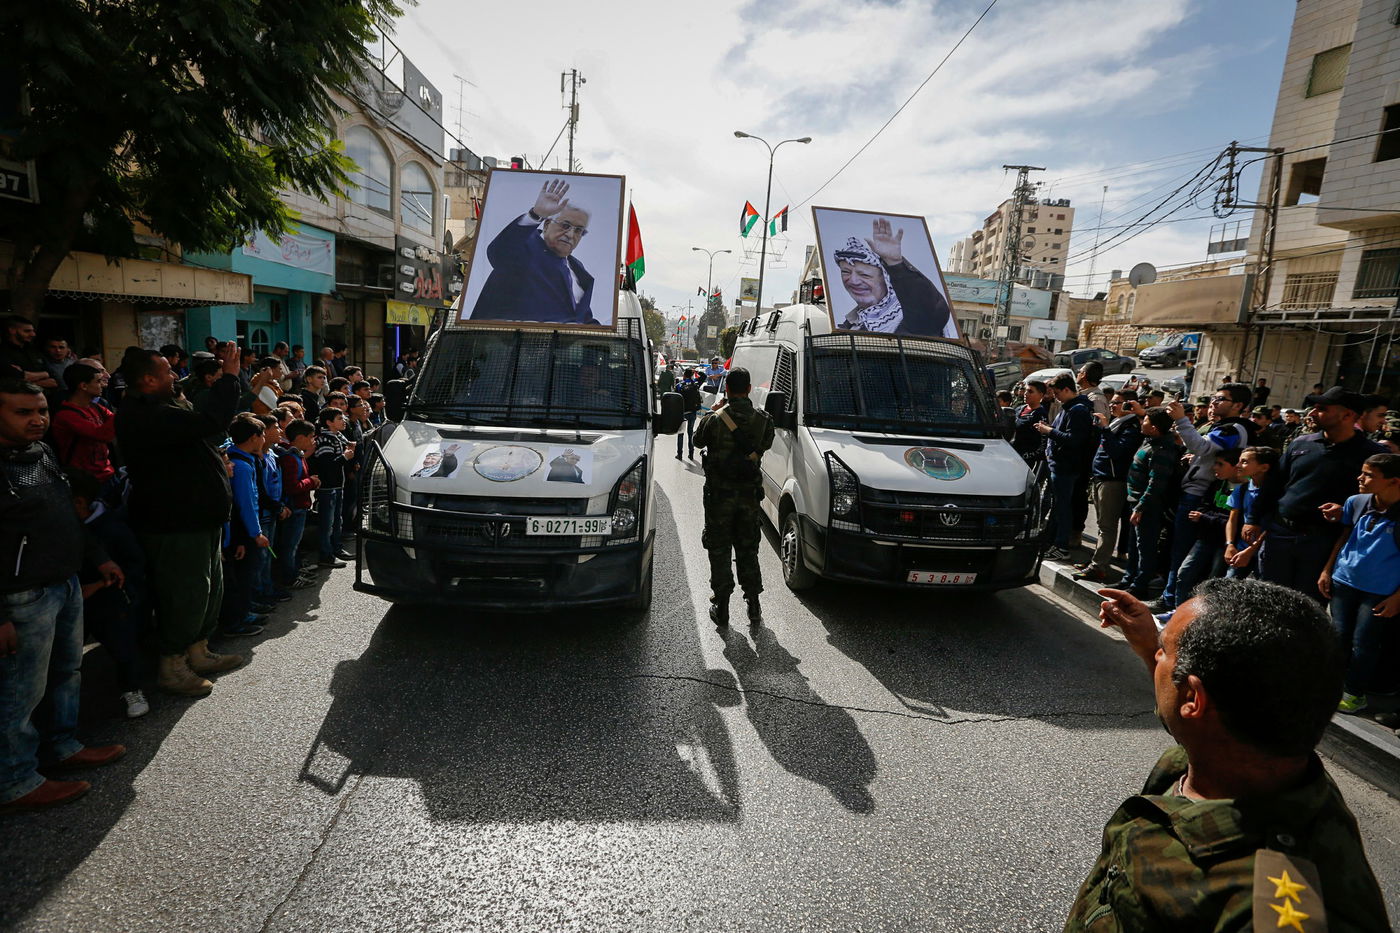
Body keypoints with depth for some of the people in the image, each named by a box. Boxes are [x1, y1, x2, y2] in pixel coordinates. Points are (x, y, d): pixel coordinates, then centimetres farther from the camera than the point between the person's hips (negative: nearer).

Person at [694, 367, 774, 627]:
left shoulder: (714, 419, -14)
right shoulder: (762, 419, -6)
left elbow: (698, 441, 3)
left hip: (719, 492, -3)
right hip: (750, 492, 3)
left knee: (719, 549, 8)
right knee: (748, 549, 15)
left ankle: (721, 608, 12)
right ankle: (754, 607, 18)